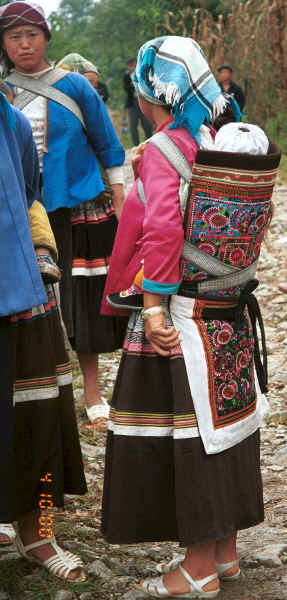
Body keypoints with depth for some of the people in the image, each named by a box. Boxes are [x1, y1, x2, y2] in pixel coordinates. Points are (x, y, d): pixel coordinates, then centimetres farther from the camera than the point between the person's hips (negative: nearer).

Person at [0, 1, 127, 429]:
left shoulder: (74, 86, -2)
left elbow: (109, 148, 3)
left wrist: (120, 204, 0)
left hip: (81, 210, -1)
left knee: (85, 298, 4)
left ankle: (91, 388, 18)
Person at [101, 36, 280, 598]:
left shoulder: (162, 150, -16)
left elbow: (163, 228, -27)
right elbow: (255, 220, 15)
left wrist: (152, 305, -24)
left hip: (180, 315, -8)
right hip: (231, 312, 8)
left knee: (182, 431, 1)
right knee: (220, 420, 16)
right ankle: (225, 551, 27)